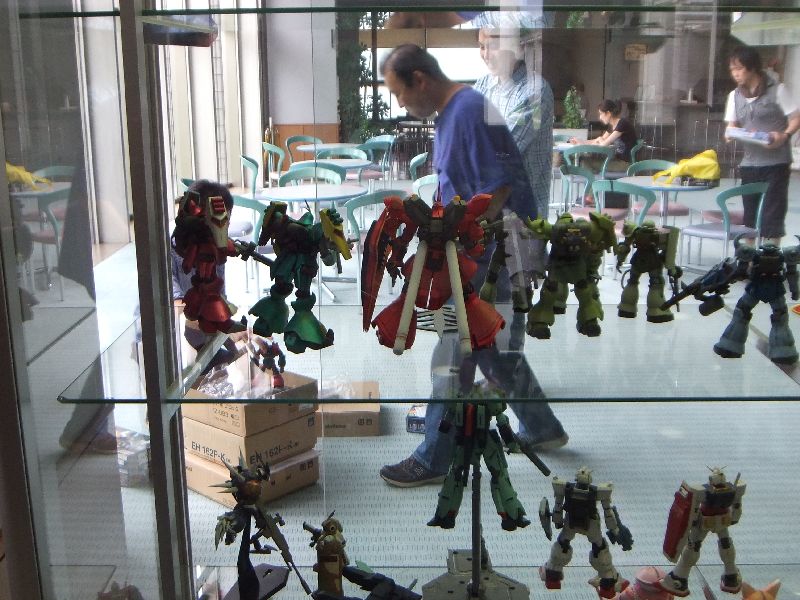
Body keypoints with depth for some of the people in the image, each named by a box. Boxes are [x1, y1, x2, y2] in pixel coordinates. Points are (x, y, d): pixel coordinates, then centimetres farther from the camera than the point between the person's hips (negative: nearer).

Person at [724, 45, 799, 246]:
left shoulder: (777, 90, -4)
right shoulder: (735, 95, 10)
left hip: (776, 162, -5)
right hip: (749, 162, 5)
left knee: (772, 210, -5)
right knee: (750, 211, 8)